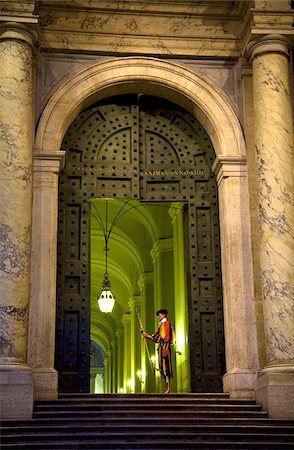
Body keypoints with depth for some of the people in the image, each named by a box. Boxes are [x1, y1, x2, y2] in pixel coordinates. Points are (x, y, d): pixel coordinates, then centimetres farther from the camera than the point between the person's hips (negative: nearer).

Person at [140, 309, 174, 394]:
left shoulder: (166, 323, -3)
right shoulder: (161, 326, 27)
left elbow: (167, 337, -15)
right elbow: (154, 338, 26)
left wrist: (164, 348, -23)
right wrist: (144, 333, 20)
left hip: (164, 348, -10)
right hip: (161, 348, 10)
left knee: (165, 367, -14)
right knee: (163, 368, 6)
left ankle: (168, 388, -18)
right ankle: (167, 388, 6)